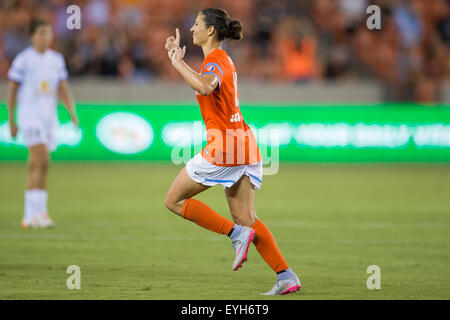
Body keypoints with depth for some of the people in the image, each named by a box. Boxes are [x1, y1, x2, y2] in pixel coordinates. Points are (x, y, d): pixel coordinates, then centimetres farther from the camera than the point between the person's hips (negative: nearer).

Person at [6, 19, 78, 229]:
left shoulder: (56, 59, 11)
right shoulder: (23, 60, -5)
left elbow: (63, 89, 15)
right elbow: (11, 89, -1)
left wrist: (72, 113, 2)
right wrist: (11, 120, -2)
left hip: (50, 117, 6)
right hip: (29, 115, -6)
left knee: (37, 167, 8)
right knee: (41, 161, -18)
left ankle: (30, 216, 13)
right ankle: (39, 212, -19)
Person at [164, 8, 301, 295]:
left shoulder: (215, 62, -13)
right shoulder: (222, 58, 17)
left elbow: (206, 87, -38)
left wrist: (177, 62, -27)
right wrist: (178, 59, 31)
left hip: (224, 144, -9)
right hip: (244, 143, 9)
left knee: (174, 200, 4)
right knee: (247, 219, 9)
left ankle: (237, 233, -8)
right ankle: (286, 276, -1)